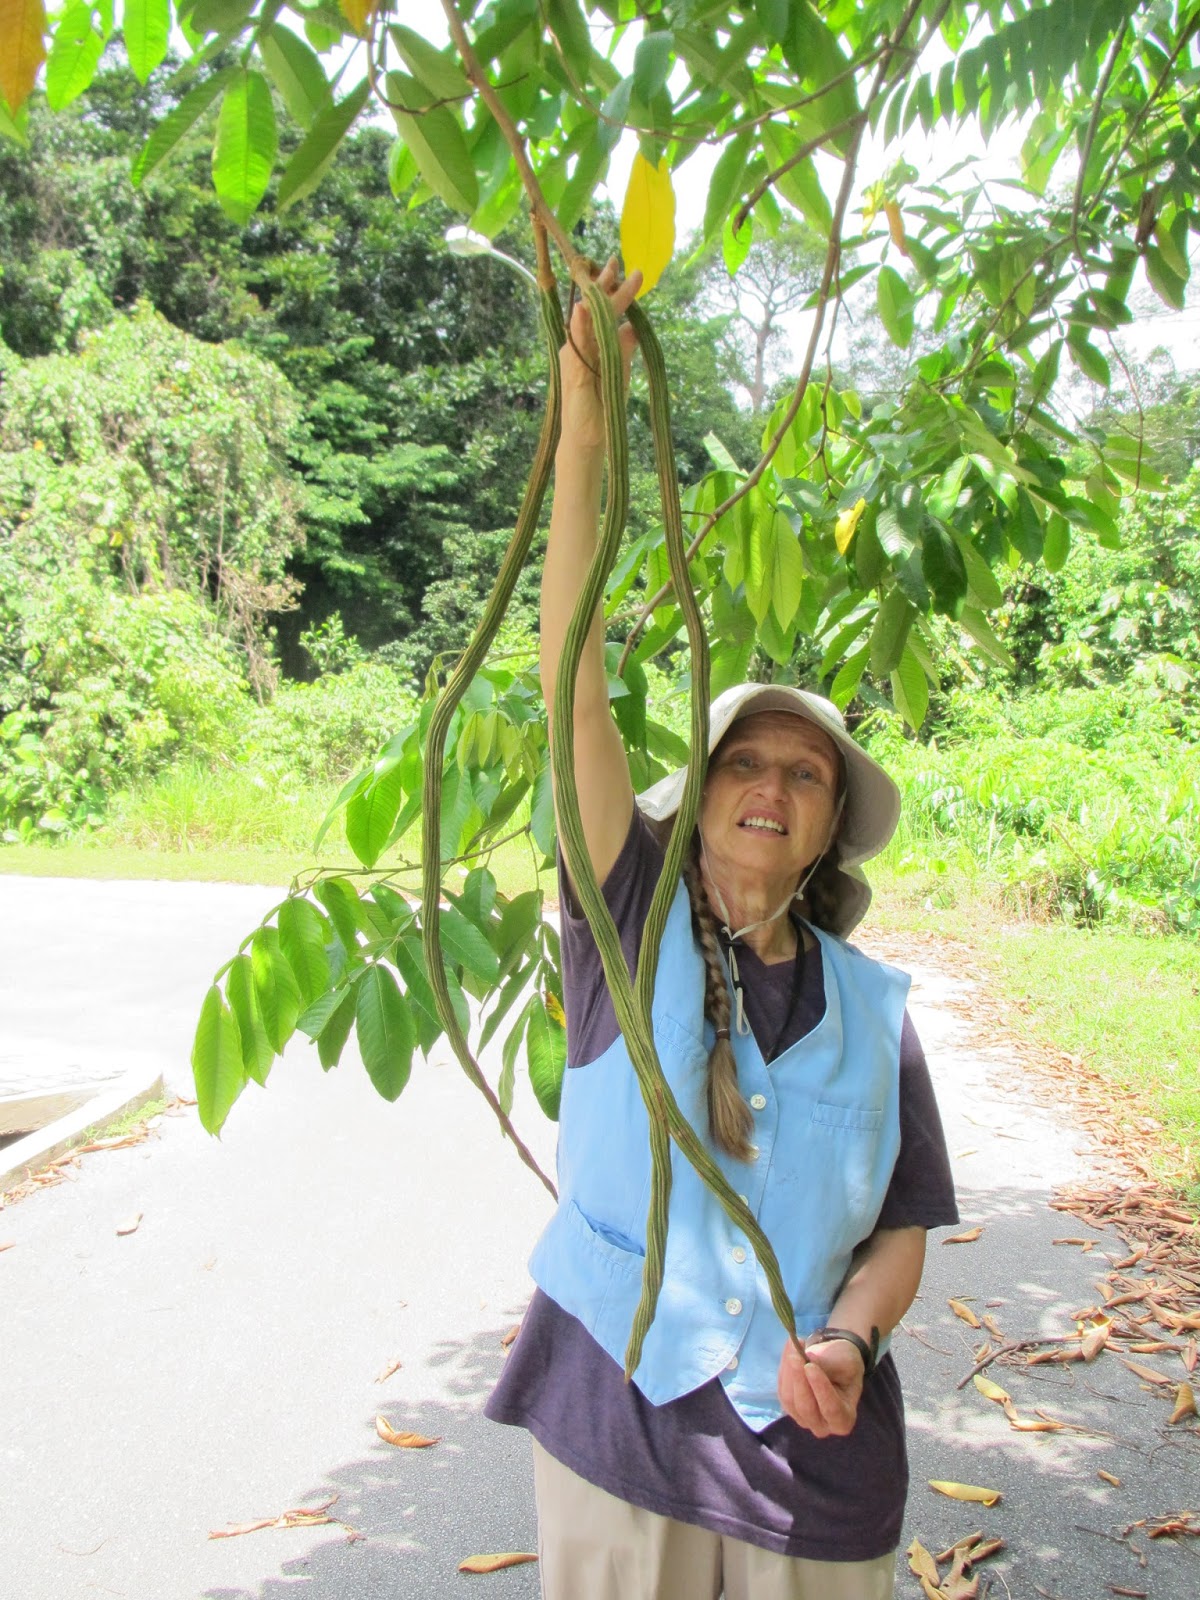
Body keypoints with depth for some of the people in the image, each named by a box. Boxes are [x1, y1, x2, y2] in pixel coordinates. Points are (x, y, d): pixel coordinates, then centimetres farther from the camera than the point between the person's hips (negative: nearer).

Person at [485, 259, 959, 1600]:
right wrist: (585, 425, -23)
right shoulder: (631, 924, -6)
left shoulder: (867, 1008, -1)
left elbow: (899, 1233, 6)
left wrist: (846, 1343, -16)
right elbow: (575, 679, -17)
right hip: (616, 1433, -1)